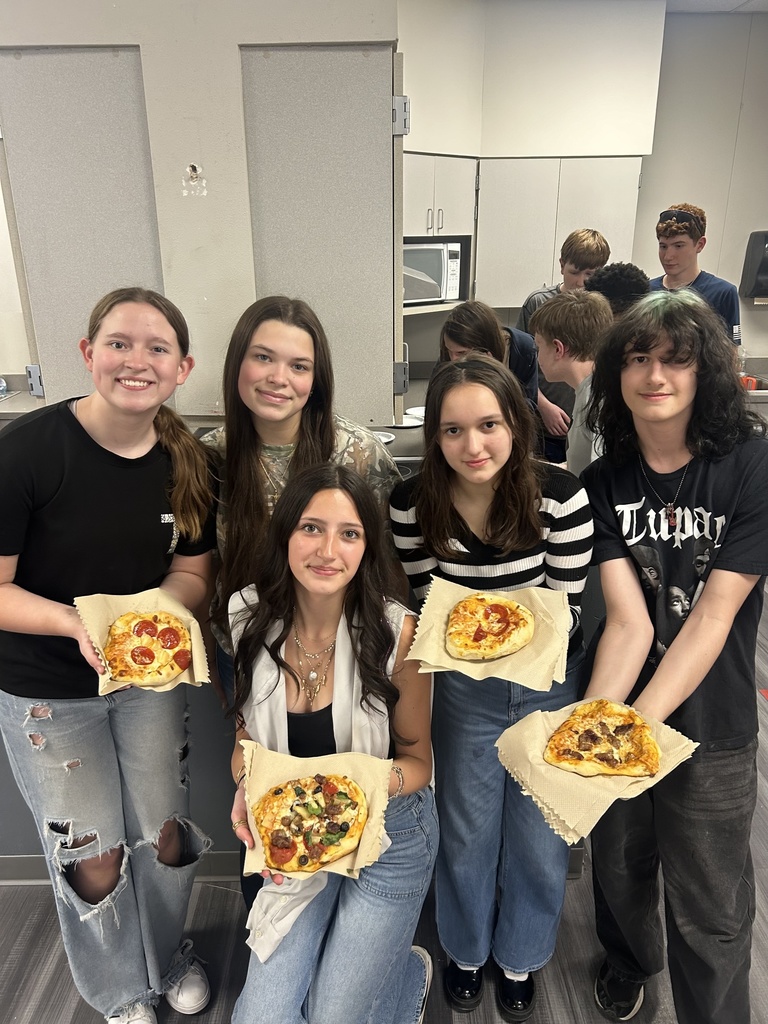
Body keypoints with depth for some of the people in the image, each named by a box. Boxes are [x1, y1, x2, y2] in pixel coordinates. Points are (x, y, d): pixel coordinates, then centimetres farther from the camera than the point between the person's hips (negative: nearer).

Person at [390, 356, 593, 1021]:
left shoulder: (560, 494, -22)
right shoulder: (413, 503, -18)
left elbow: (564, 607, -13)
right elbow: (426, 600, -6)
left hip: (548, 680, 0)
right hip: (465, 686, 1)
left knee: (538, 834, 17)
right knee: (467, 829, 19)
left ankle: (520, 958, 48)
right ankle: (466, 949, 51)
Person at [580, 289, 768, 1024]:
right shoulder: (604, 481, -7)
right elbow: (628, 621, -14)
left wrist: (640, 723, -27)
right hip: (619, 707, 3)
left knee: (708, 910, 12)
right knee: (618, 866, 24)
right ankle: (630, 961, 56)